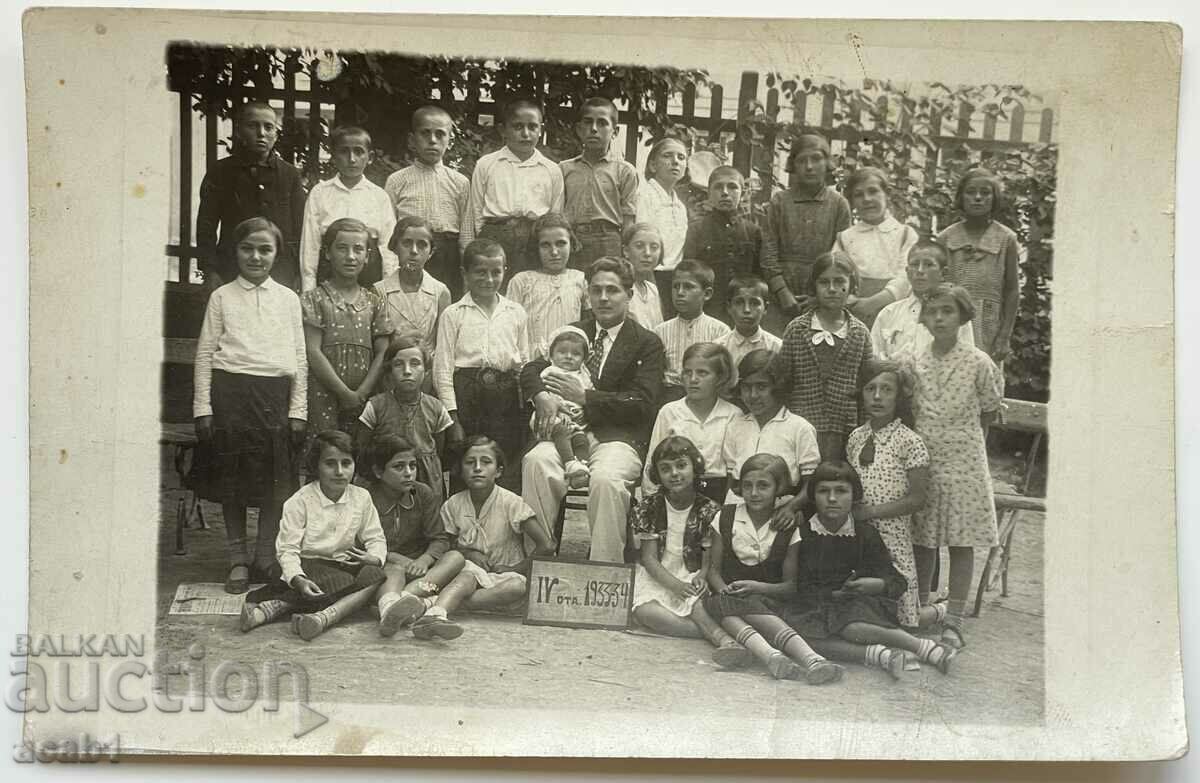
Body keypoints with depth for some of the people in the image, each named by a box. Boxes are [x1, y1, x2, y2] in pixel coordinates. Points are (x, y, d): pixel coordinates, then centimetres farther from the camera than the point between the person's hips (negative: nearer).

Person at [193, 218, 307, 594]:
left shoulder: (288, 299, 10)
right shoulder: (222, 297, 6)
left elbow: (300, 358, 10)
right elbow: (205, 354, 4)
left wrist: (298, 409, 3)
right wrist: (203, 407, -2)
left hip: (275, 393, 1)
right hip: (230, 390, -1)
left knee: (276, 481, 3)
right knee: (231, 478, 5)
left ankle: (267, 557, 16)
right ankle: (238, 558, 17)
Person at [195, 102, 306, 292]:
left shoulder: (290, 175, 9)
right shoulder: (220, 173, 7)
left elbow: (299, 231, 8)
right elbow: (206, 228, 5)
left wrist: (299, 277, 1)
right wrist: (211, 273, -4)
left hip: (281, 276, 1)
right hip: (231, 275, -1)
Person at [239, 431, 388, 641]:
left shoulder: (362, 498, 5)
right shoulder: (300, 501, -7)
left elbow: (375, 538, 10)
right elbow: (287, 549, -12)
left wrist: (375, 557, -15)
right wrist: (298, 580, -31)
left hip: (344, 565, 4)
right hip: (307, 567, -4)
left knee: (374, 575, -30)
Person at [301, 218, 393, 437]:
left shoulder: (374, 303, 12)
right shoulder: (314, 300, 2)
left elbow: (382, 354, 6)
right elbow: (313, 353, -6)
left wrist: (361, 393, -7)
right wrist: (345, 393, -10)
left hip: (364, 398, 3)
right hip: (323, 395, -3)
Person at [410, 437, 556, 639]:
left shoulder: (510, 503, -8)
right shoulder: (453, 505, 1)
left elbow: (546, 546, -10)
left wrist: (515, 569, -8)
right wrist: (468, 552, -6)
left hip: (506, 575, -1)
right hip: (473, 569, 1)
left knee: (521, 586, -36)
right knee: (468, 574, -35)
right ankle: (435, 615, -63)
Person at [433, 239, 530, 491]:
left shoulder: (517, 313, 12)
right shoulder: (453, 314, 3)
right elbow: (443, 368, 0)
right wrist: (453, 419, -6)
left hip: (506, 397, 2)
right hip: (467, 393, -2)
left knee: (509, 471, 4)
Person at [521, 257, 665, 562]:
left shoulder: (647, 344, 6)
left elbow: (642, 404, -5)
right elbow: (531, 369, 15)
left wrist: (585, 397, -10)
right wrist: (541, 395, -10)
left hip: (620, 437, -3)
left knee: (605, 478, -36)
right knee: (535, 462, -28)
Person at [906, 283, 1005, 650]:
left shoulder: (978, 363, -6)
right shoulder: (913, 365, 2)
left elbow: (989, 412, 6)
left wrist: (962, 438, 8)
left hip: (963, 462, -3)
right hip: (921, 463, 3)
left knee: (961, 543, 2)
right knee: (921, 541, 8)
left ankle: (953, 621, 8)